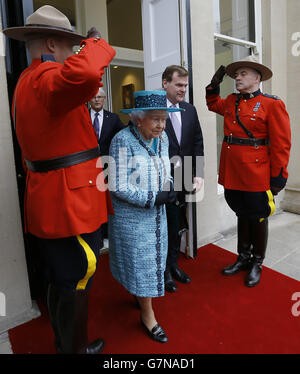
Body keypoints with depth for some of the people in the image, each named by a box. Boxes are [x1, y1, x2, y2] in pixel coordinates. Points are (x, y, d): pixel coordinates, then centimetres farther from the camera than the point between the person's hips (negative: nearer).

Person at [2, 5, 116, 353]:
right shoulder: (46, 79, -15)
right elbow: (85, 75, -38)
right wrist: (96, 43, -17)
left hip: (48, 202, 11)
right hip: (71, 203, -10)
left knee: (60, 282, 23)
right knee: (76, 285, 6)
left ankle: (62, 344, 43)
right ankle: (76, 350, 27)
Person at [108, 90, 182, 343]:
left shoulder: (162, 138, 0)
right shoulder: (122, 141, -21)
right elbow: (118, 187, -22)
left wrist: (171, 187, -9)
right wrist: (153, 198, -21)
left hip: (157, 213, 7)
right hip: (132, 215, -6)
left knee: (153, 257, 19)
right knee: (140, 260, 6)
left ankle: (141, 293, 46)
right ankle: (147, 314, 27)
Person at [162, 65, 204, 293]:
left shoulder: (190, 110, 8)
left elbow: (198, 143, 7)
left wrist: (199, 173, -2)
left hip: (184, 180, 6)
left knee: (177, 225, 19)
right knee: (165, 226, 8)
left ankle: (174, 265, 39)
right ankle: (165, 270, 30)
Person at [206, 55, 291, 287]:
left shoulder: (272, 104, -7)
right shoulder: (231, 102, 11)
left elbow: (281, 144, -9)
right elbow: (213, 104, 34)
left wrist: (278, 177, -11)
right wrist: (215, 84, 17)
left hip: (256, 176, -5)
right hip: (232, 174, 6)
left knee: (258, 219, 9)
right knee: (242, 216, 18)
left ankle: (257, 264, 28)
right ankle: (243, 258, 35)